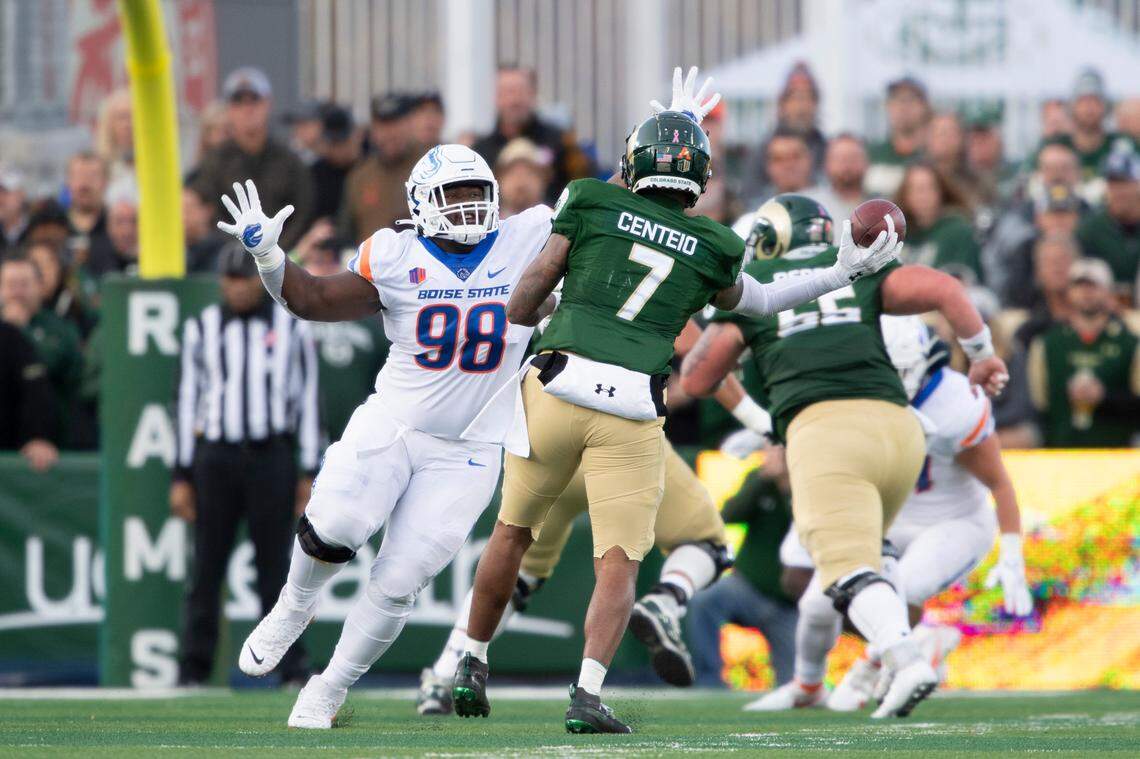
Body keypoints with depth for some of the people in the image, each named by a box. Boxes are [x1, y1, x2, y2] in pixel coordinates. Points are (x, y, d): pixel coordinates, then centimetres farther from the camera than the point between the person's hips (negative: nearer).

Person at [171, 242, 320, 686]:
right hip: (215, 457, 1)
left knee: (275, 565, -1)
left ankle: (292, 667, 4)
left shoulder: (292, 328, 7)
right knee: (206, 566, -2)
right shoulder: (201, 328, 9)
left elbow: (306, 399, 8)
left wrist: (307, 473, 2)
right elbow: (187, 400, 10)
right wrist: (182, 476, 5)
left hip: (272, 455, -1)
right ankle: (194, 670, 1)